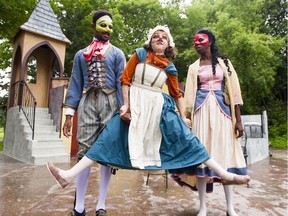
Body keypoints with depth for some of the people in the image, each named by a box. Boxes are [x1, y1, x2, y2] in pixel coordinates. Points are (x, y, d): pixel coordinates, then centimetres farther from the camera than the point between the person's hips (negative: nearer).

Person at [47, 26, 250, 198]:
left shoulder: (170, 67, 8)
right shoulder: (139, 54, 5)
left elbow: (176, 94, 14)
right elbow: (125, 79, 1)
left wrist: (183, 117, 11)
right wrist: (126, 105, -9)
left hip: (158, 107, 1)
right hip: (134, 104, -1)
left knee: (186, 137, -2)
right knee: (108, 139, -8)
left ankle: (224, 174, 7)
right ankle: (69, 175, -5)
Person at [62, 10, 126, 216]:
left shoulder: (117, 53, 12)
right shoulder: (81, 54, 17)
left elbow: (121, 82, 2)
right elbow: (76, 83, 11)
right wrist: (69, 114, 4)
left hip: (110, 103, -1)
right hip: (88, 102, 2)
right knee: (84, 151, -2)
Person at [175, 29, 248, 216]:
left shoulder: (224, 63, 11)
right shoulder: (194, 67, 12)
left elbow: (234, 91, 5)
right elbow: (190, 95, 6)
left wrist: (238, 119, -1)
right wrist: (188, 119, -3)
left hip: (222, 110, 0)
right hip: (202, 111, 0)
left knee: (225, 152, 1)